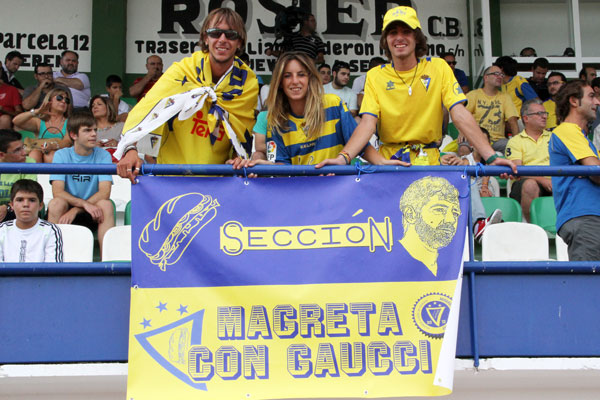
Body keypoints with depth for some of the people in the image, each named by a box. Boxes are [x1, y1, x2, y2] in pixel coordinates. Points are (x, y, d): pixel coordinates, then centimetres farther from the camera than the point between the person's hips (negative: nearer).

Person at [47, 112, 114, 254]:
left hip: (91, 215, 0)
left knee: (106, 204, -29)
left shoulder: (103, 155, 0)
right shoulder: (62, 155, 0)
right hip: (66, 210, 0)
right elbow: (57, 191, -13)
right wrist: (85, 204, -29)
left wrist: (76, 210, -23)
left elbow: (104, 192, -12)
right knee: (56, 203, -30)